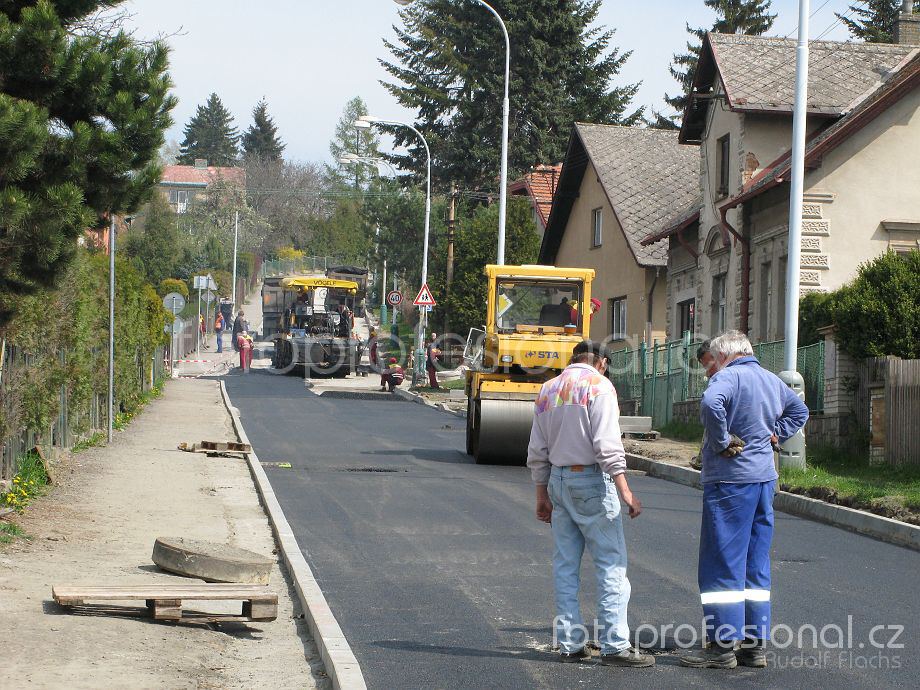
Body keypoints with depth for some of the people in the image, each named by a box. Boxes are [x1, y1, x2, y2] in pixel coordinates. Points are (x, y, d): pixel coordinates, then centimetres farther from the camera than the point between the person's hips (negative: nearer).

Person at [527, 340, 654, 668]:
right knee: (611, 563, -5)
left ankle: (570, 644, 12)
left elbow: (537, 452, 15)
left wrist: (542, 495, 21)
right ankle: (614, 645, -8)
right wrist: (626, 493, -17)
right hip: (591, 480, -7)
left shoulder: (548, 389, 14)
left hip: (558, 480, 7)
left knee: (565, 564, 10)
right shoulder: (598, 385, -7)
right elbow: (608, 445, -16)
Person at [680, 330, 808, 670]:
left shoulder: (729, 377, -12)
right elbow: (799, 411, 30)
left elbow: (711, 403, -33)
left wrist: (722, 442, -21)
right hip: (765, 478, 8)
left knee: (721, 565, -3)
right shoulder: (772, 380, 14)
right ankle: (755, 645, 13)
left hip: (730, 479, -8)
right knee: (756, 565, 11)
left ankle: (723, 645, -2)